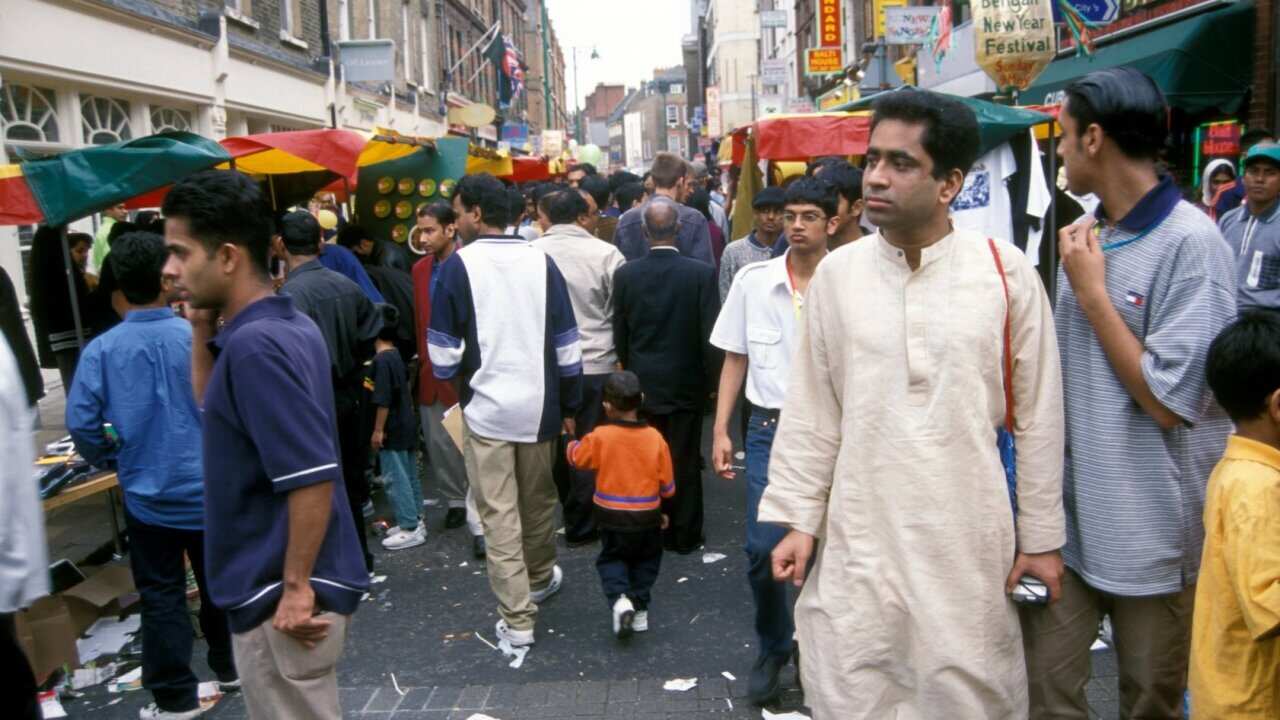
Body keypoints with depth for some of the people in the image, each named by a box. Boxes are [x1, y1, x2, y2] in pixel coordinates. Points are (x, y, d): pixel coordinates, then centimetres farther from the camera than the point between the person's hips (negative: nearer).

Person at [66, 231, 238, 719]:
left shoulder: (101, 350, -10)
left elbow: (81, 424, -8)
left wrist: (111, 460, 11)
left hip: (146, 494, 0)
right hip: (209, 487, 0)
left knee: (162, 596, 10)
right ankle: (230, 667, 36)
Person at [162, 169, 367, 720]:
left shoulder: (254, 344, -24)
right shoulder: (284, 324, 6)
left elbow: (312, 478, -28)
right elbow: (212, 402, 21)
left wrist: (295, 587, -20)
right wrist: (203, 329, 5)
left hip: (278, 594, -10)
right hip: (289, 580, 10)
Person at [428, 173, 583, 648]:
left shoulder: (459, 266, -10)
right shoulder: (541, 262, -1)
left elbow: (444, 351, -6)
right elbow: (567, 345, 2)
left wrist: (454, 377, 15)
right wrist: (569, 406, 11)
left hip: (485, 408, -3)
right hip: (538, 406, 3)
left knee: (498, 515, 3)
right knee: (538, 501, 20)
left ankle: (517, 619, 4)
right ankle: (540, 579, 41)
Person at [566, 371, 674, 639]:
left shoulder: (600, 437, -14)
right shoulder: (655, 438, -9)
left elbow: (576, 456, 5)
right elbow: (667, 484, -2)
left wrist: (572, 444, 27)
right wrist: (663, 509, 18)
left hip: (612, 517, -1)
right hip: (647, 516, 1)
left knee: (611, 559, 17)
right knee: (645, 561, 22)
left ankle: (619, 599, -7)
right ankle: (640, 607, 16)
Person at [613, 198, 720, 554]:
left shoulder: (625, 274, -7)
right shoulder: (702, 273, -14)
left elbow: (619, 335, 0)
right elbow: (710, 335, -12)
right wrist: (711, 380, 1)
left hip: (641, 384, 2)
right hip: (686, 385, -2)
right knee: (684, 463, 9)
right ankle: (684, 535, 20)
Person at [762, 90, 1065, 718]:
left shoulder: (1006, 272, -5)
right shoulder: (836, 273, -1)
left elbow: (1037, 415, 0)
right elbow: (811, 413, 4)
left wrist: (1042, 536, 4)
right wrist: (797, 518, 3)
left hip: (968, 543, -1)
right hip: (858, 541, 2)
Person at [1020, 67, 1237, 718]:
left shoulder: (1189, 242, -15)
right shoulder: (1083, 236, 5)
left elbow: (1168, 401, -18)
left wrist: (1091, 292, -15)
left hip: (1150, 527, -5)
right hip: (1068, 514, 6)